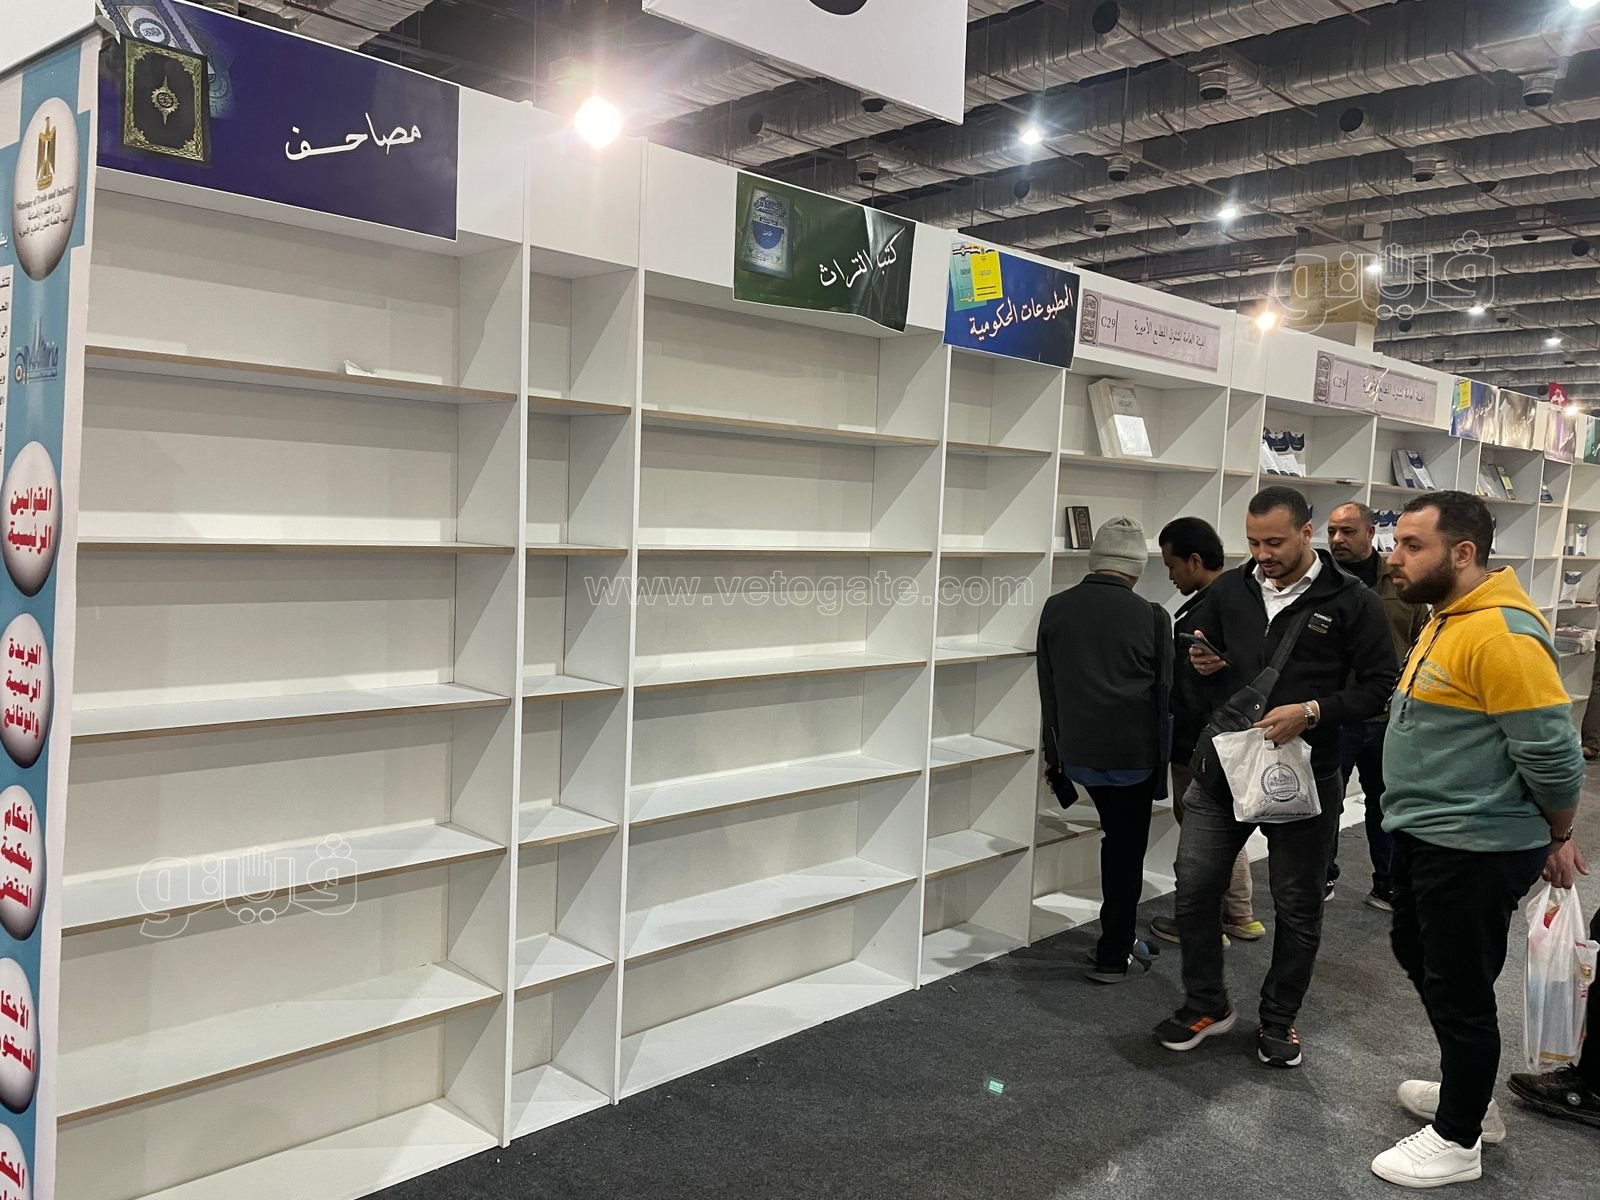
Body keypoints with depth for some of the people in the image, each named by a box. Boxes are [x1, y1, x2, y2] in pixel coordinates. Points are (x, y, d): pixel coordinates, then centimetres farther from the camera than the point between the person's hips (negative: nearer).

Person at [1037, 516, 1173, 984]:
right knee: (1127, 849, 9)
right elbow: (1165, 695, -4)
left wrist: (1055, 752, 15)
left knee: (1117, 837, 22)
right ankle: (1114, 957, 15)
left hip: (1077, 750, 4)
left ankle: (1120, 936, 29)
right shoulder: (1150, 616, -10)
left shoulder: (1056, 608, -1)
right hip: (1133, 752, -4)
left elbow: (1047, 689, 6)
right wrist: (1163, 763, 6)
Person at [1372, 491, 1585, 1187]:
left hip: (1475, 851, -10)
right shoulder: (1448, 619, 9)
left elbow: (1552, 752, -23)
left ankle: (1457, 1141, 25)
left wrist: (1557, 838, -8)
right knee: (1417, 956, 24)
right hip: (1426, 837, 10)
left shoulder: (1501, 633, -25)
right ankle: (1469, 1095, 43)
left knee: (1458, 991, 5)